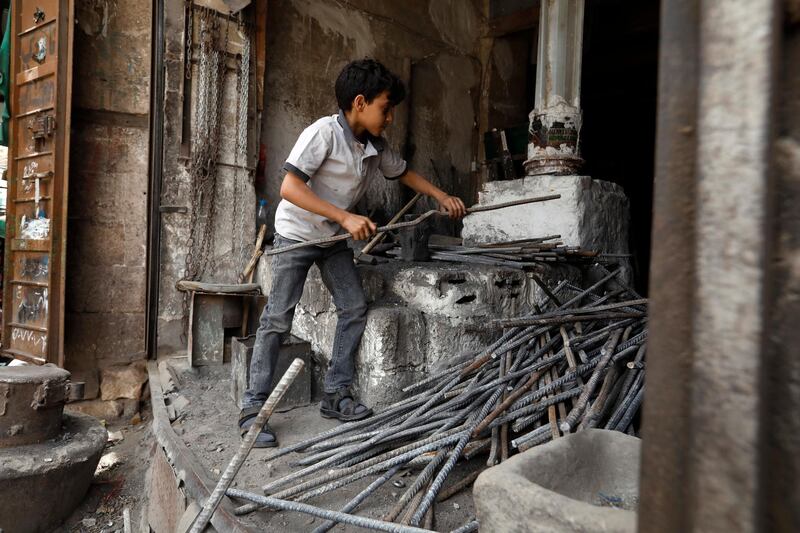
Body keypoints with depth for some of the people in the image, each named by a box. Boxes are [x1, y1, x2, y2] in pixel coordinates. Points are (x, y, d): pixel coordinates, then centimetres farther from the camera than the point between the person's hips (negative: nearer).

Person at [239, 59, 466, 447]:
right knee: (278, 317, -8)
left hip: (334, 238, 7)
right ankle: (253, 408, 2)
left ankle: (336, 394, 12)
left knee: (354, 308, 1)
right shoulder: (324, 132, -22)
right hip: (297, 234, -7)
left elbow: (403, 173, 18)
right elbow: (290, 188, -29)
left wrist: (442, 196, 9)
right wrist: (345, 217, -33)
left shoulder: (376, 147, -1)